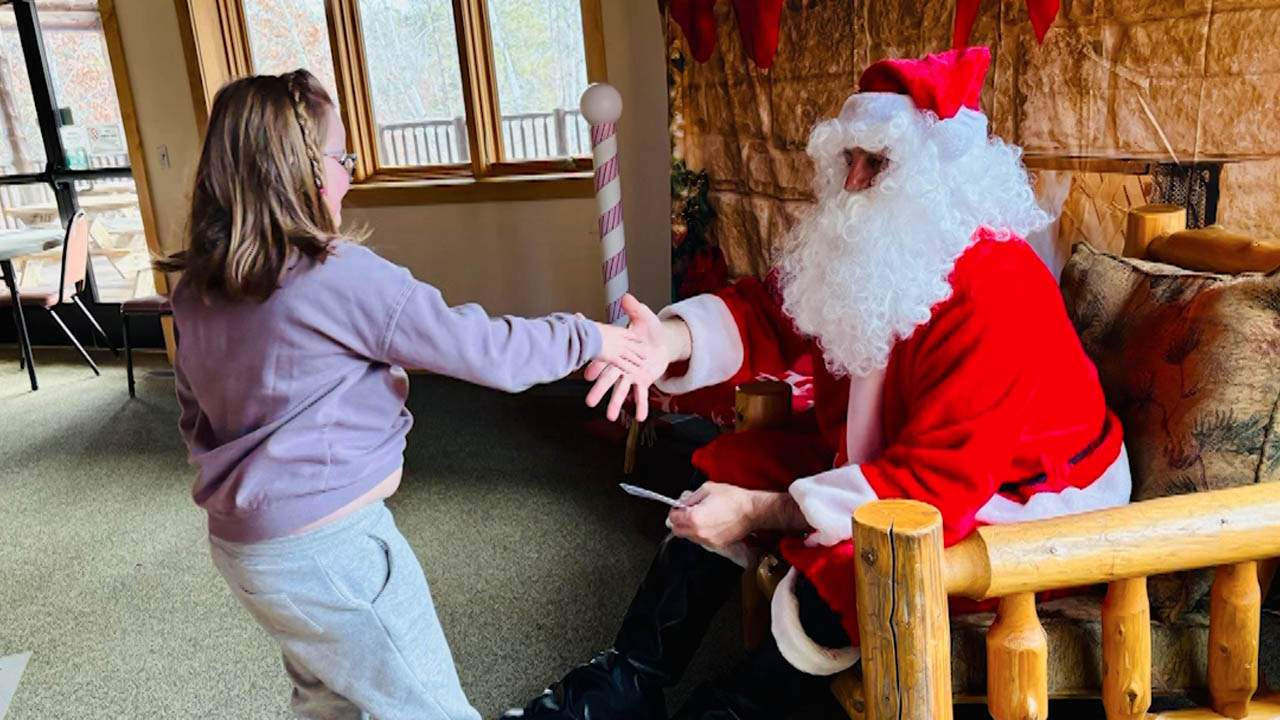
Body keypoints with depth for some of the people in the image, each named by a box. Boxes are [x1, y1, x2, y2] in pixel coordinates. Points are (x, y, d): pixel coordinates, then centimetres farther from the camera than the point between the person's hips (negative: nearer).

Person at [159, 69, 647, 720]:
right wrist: (586, 339, -3)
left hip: (237, 541, 9)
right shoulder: (340, 277, -22)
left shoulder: (198, 289, 2)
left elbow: (194, 414, 14)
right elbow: (481, 348, -17)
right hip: (327, 552, -8)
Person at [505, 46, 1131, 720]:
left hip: (1020, 497, -8)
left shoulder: (997, 299, -32)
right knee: (725, 479, 0)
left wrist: (763, 513, -34)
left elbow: (937, 481, -34)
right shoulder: (863, 247, -6)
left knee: (838, 576, -31)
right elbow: (768, 312, -10)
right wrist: (675, 340, -33)